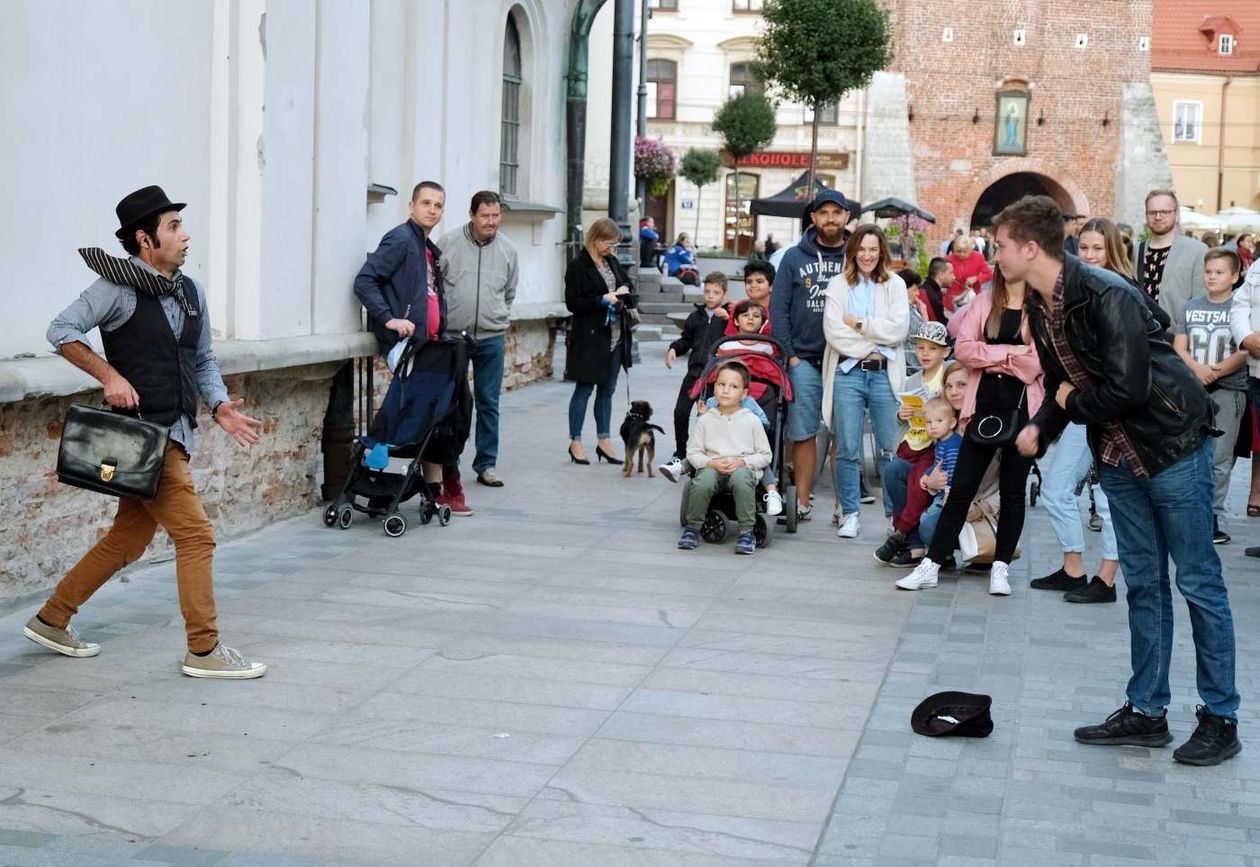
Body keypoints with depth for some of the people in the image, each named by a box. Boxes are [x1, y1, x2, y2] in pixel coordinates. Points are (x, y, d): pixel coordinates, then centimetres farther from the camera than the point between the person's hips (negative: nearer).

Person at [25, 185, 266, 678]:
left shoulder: (190, 292, 12)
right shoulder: (120, 287, -10)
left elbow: (203, 360, 20)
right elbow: (61, 331, -10)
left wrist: (219, 406, 4)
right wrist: (110, 376, -18)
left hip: (175, 433, 8)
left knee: (129, 539, 15)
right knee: (196, 535, -9)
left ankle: (51, 620, 28)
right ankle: (204, 651, -1)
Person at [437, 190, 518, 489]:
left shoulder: (507, 250, 6)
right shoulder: (449, 243, -3)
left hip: (491, 338, 2)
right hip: (452, 335, -2)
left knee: (488, 403, 6)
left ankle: (486, 464, 13)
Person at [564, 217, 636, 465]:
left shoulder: (612, 262, 11)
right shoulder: (578, 265, -11)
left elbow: (626, 281, 26)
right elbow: (572, 303, -13)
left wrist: (624, 292, 3)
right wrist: (602, 300, -22)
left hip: (615, 336, 7)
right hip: (589, 338, -7)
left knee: (607, 390, 11)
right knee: (584, 389, 0)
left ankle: (604, 441, 18)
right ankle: (575, 442, 9)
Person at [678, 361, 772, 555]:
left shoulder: (752, 421, 4)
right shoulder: (706, 420, 6)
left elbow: (765, 456, 6)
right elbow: (693, 452, 7)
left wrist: (742, 462, -11)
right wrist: (712, 463, -11)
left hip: (743, 468, -1)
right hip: (712, 467, 1)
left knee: (741, 478, -37)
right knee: (703, 481, -34)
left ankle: (747, 532, -25)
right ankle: (692, 528, -12)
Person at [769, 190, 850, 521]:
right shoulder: (795, 257, 5)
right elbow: (778, 308, 3)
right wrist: (789, 355, -4)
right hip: (804, 360, 0)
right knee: (803, 433, 1)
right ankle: (802, 500, 8)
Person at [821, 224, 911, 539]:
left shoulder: (895, 285, 9)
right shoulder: (838, 285, 9)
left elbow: (899, 328, -4)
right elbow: (832, 330, -3)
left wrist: (859, 324, -5)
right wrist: (873, 344, -7)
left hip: (885, 374, 0)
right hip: (848, 373, 0)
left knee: (890, 450, -1)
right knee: (847, 450, 0)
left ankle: (896, 515, 7)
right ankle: (849, 514, 9)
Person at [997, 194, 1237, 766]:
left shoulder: (1107, 297, -24)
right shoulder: (1040, 308, 3)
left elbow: (1126, 388, -29)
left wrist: (1074, 403, -12)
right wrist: (1041, 427, -5)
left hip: (1172, 444, -8)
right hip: (1117, 455, 8)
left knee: (1198, 581, 0)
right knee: (1143, 583, 12)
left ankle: (1221, 719, 9)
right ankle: (1146, 712, 19)